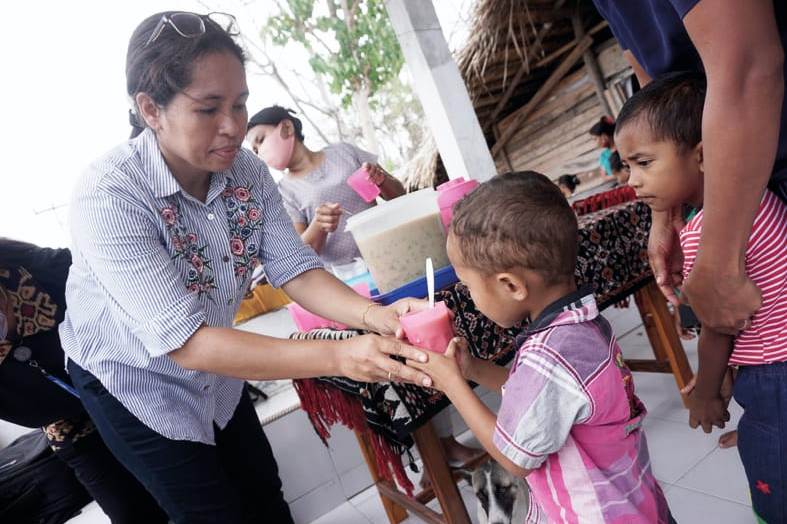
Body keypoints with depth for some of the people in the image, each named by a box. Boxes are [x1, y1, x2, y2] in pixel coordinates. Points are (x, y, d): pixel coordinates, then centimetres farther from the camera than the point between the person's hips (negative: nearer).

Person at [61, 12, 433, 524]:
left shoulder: (247, 171, -16)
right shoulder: (108, 196, -34)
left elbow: (295, 269, -16)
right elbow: (185, 341, -38)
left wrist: (373, 315, -37)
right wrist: (337, 356, -47)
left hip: (214, 370, 5)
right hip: (132, 384, -5)